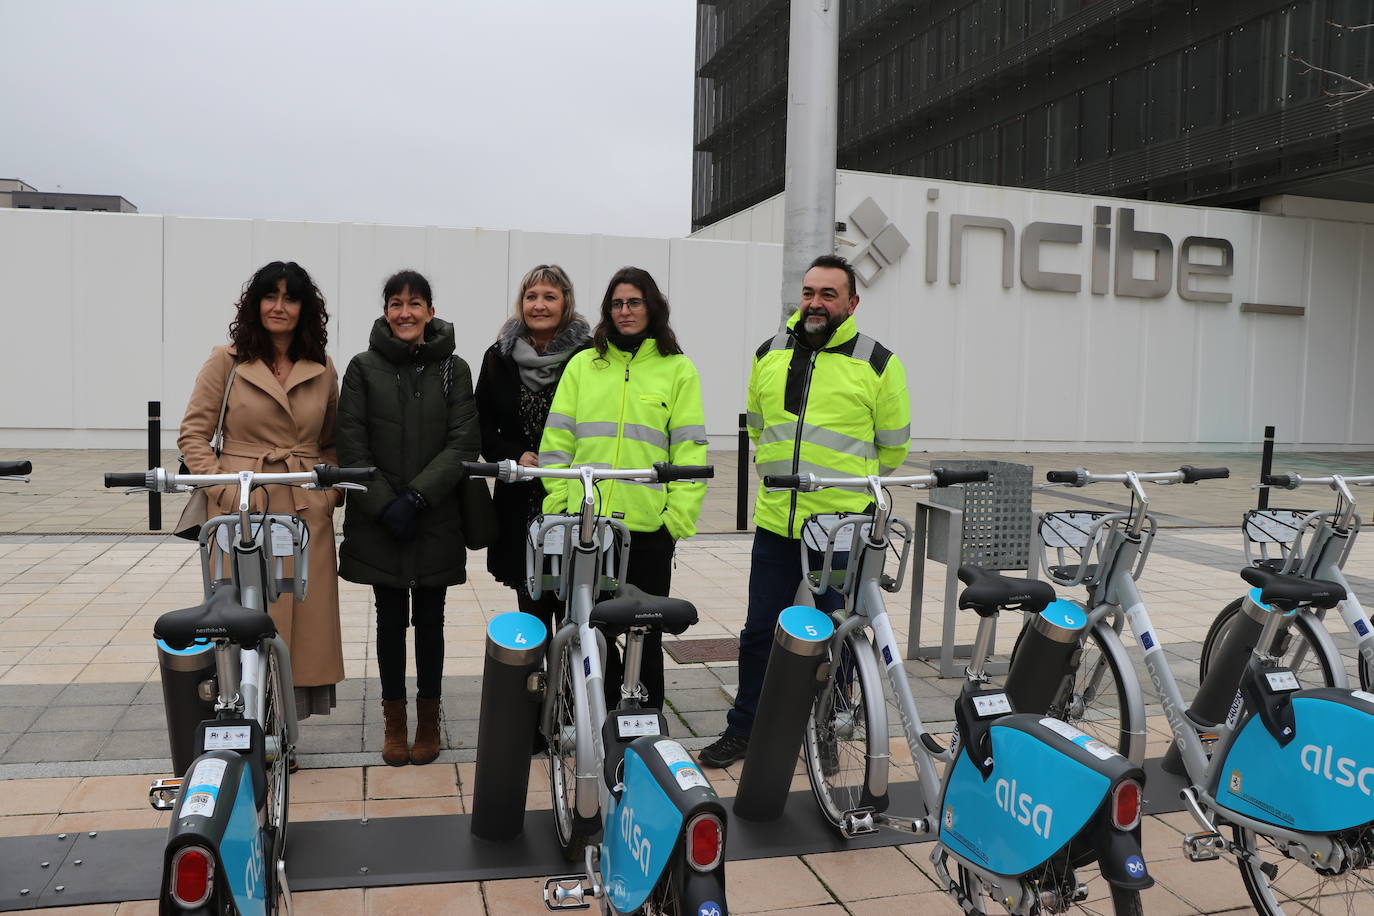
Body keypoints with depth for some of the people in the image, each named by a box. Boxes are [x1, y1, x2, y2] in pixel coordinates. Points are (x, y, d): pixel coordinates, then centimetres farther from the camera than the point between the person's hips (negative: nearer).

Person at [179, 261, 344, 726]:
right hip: (242, 514, -2)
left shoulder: (322, 371, 11)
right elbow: (193, 434, 2)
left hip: (307, 514, 3)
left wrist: (330, 490, 2)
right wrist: (223, 488, -10)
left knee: (303, 622, 4)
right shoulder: (226, 361, 3)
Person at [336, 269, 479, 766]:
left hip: (437, 520, 0)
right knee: (391, 619, 9)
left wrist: (416, 497, -15)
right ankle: (394, 719, 23)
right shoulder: (363, 368, 2)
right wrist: (385, 506, -12)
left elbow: (462, 444, -5)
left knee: (429, 619, 9)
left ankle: (429, 717, 23)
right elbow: (352, 445, -2)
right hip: (378, 521, 0)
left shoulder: (453, 369, 2)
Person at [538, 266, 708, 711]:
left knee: (645, 631, 8)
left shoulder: (678, 369, 5)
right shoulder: (583, 365, 11)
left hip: (648, 525, -2)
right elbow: (556, 440, 8)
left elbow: (690, 450, 0)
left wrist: (679, 515, -8)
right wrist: (558, 502, -1)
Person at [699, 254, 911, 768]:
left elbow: (893, 445, 6)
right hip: (775, 522, 3)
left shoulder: (878, 363, -4)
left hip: (843, 528, -3)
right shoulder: (769, 355, 7)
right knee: (759, 632, 10)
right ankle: (743, 730, 26)